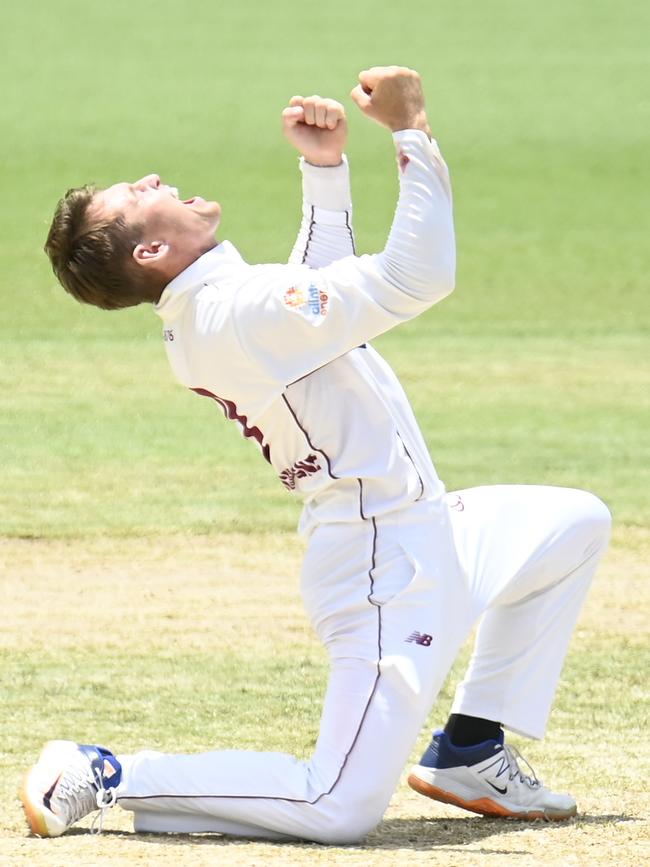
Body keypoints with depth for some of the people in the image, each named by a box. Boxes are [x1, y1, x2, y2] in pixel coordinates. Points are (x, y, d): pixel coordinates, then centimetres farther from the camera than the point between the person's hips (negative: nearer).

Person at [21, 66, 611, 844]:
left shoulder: (200, 314, 5)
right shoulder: (239, 312, -24)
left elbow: (324, 283, 24)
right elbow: (417, 277, -26)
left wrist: (324, 166, 11)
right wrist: (410, 132, -20)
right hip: (391, 563, -10)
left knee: (576, 524, 27)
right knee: (339, 808, -17)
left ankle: (468, 755, 21)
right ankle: (107, 778, -6)